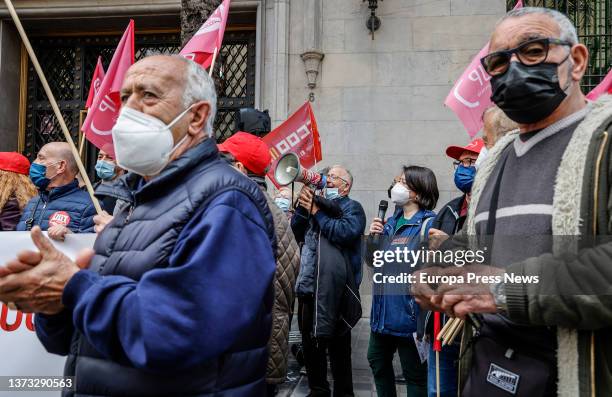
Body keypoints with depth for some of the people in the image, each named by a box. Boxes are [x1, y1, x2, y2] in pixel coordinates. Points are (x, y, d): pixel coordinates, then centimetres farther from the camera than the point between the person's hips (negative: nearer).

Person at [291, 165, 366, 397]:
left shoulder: (352, 208, 2)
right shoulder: (317, 202, 19)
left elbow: (346, 232, -20)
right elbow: (296, 232, 10)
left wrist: (316, 212, -10)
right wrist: (303, 205, -3)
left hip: (335, 288, -6)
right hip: (309, 285, 6)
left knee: (338, 346, 4)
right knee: (310, 343, 15)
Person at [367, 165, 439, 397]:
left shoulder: (428, 224, -16)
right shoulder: (391, 222, 9)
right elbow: (374, 261, 16)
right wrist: (371, 237, -2)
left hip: (408, 312, -8)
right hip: (383, 310, 8)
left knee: (414, 373, 9)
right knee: (377, 360, 23)